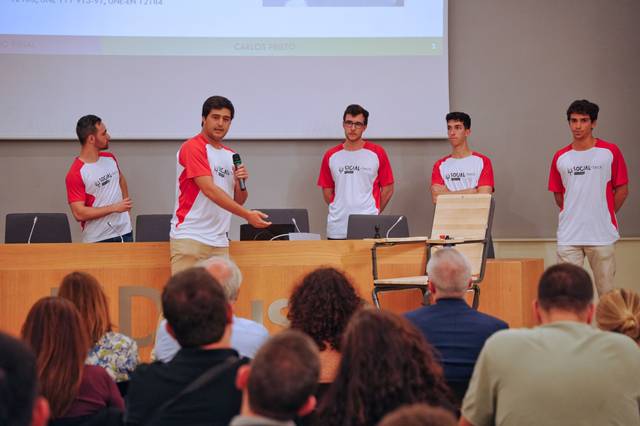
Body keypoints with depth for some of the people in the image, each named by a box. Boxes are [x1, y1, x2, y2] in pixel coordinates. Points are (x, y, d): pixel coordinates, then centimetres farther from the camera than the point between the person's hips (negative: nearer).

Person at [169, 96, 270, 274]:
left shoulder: (231, 156, 16)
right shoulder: (193, 147, -6)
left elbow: (239, 201, 19)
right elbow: (209, 190, -16)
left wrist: (241, 182, -4)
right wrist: (248, 215, -19)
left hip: (219, 241, 6)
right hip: (189, 237, -6)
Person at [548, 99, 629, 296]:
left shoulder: (610, 152, 0)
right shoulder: (560, 157, 7)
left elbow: (622, 190, 3)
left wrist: (605, 216, 4)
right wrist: (572, 214, 9)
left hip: (602, 235, -2)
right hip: (568, 236, 2)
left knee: (606, 290, 4)